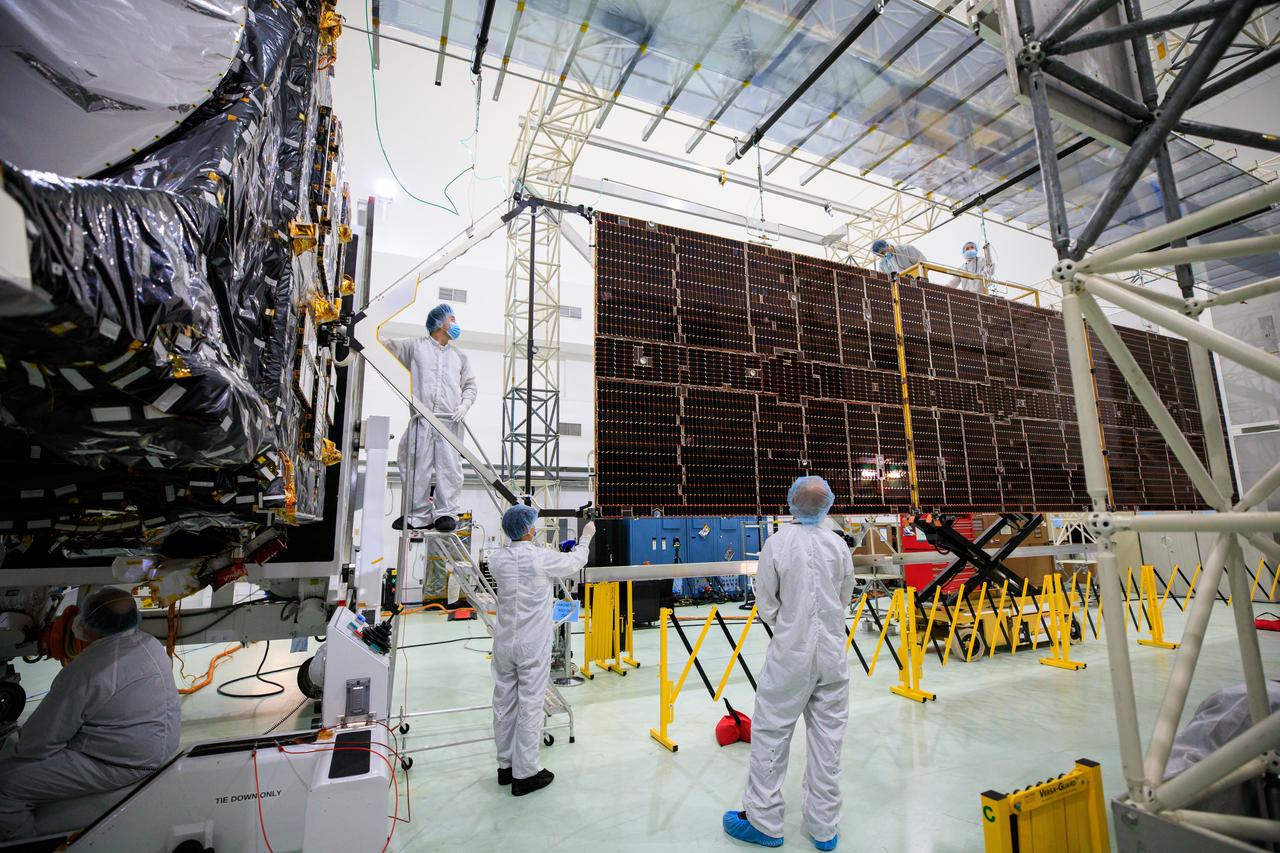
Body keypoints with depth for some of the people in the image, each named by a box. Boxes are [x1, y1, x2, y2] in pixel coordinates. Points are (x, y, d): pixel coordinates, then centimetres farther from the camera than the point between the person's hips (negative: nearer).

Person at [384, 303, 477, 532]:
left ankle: (447, 513, 0)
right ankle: (418, 515, 6)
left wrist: (465, 404, 2)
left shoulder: (459, 356, 23)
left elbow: (470, 385, 20)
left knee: (450, 468, -5)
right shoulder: (415, 346, 15)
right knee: (417, 467, -2)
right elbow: (384, 346, 14)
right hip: (422, 419, -1)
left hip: (450, 420, 2)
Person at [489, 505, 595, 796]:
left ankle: (506, 766, 30)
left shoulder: (497, 560, -2)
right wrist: (586, 538, 20)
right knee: (529, 707, 5)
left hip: (504, 644, 6)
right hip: (533, 647, -5)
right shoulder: (542, 558, -16)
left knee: (504, 704, 15)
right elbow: (574, 563, 2)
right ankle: (524, 774, 15)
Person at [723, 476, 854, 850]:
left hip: (790, 655, -3)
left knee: (771, 734, 9)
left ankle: (762, 822, 22)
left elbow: (766, 605, -6)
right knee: (827, 739, 14)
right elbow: (844, 601, 7)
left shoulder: (777, 543, -14)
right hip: (832, 655, 4)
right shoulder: (839, 545, -4)